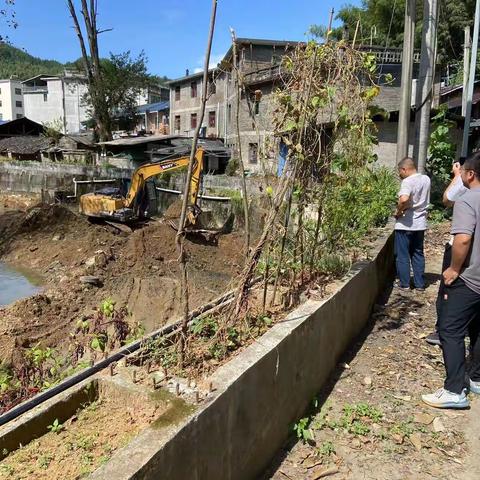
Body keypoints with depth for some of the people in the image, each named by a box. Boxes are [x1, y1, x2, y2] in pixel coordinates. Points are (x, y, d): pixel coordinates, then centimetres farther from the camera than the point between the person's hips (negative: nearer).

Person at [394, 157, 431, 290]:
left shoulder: (407, 181, -19)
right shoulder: (426, 179, 5)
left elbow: (404, 199, -36)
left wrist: (398, 211, -20)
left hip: (405, 224, -7)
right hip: (420, 223, 7)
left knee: (402, 255, 6)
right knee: (418, 254, 16)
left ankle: (404, 283, 13)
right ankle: (419, 283, 20)